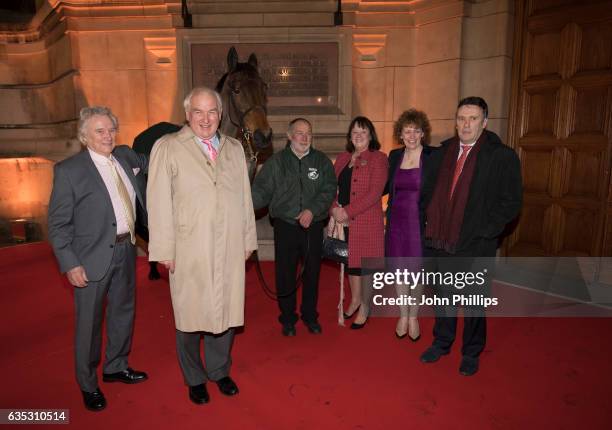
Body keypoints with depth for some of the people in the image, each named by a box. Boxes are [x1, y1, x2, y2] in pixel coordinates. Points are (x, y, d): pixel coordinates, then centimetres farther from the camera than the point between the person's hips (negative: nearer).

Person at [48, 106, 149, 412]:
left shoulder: (125, 157, 4)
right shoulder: (68, 170, -11)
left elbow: (148, 163, 26)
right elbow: (58, 224, -10)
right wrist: (70, 264, -14)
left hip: (125, 250, 6)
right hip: (92, 258, -6)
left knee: (123, 312, 20)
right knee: (89, 322, 8)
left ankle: (116, 367, 42)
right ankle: (88, 384, 29)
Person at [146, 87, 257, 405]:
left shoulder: (234, 148, 10)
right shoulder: (167, 147, -2)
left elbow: (244, 197, 11)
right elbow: (159, 202, -5)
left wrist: (248, 240, 10)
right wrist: (164, 250, -7)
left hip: (230, 251, 4)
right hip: (189, 253, -3)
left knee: (226, 312, 13)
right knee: (190, 317, 10)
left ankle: (219, 371, 36)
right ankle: (194, 379, 33)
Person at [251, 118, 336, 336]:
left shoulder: (322, 161, 5)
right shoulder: (276, 161, 2)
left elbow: (329, 190, -2)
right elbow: (261, 190, -3)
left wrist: (312, 210, -17)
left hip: (313, 226, 1)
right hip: (285, 226, -1)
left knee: (312, 273, 11)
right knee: (285, 274, 5)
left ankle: (310, 315, 30)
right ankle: (288, 318, 24)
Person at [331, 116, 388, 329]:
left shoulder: (378, 159, -4)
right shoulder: (342, 158, 14)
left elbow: (375, 192, -14)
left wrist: (349, 211, -17)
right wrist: (334, 208, -10)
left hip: (366, 221, -5)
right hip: (344, 221, 5)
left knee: (365, 264, 4)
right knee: (350, 261, 15)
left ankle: (364, 308, 23)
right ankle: (355, 299, 36)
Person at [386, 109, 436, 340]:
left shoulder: (433, 156, -7)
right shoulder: (394, 156, 6)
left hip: (420, 221, -4)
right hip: (396, 220, 4)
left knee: (416, 270, 7)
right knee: (399, 268, 12)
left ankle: (413, 317, 27)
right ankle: (403, 315, 30)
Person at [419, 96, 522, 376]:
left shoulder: (502, 156, -8)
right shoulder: (444, 150, 6)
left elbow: (511, 202, -10)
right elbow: (428, 188, 16)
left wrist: (483, 232, -15)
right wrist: (430, 220, 6)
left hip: (474, 245, -4)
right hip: (439, 242, 5)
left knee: (473, 303, 12)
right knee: (442, 296, 19)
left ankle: (471, 353, 32)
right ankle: (442, 343, 40)